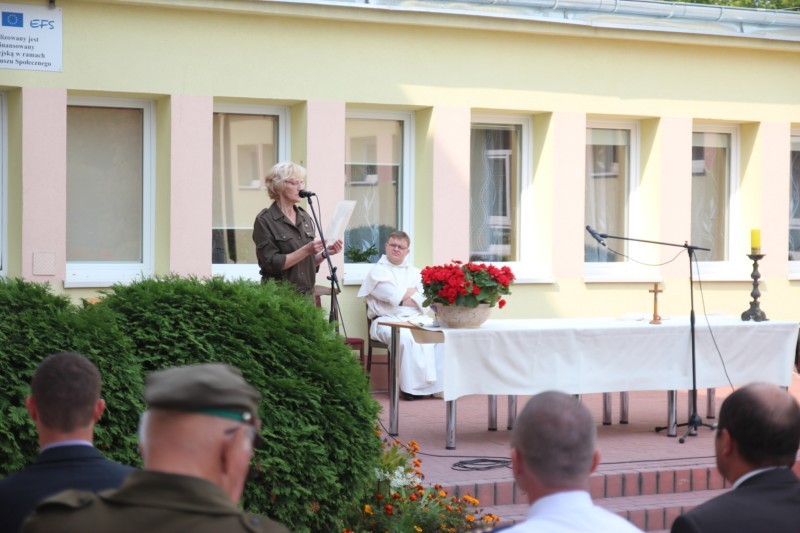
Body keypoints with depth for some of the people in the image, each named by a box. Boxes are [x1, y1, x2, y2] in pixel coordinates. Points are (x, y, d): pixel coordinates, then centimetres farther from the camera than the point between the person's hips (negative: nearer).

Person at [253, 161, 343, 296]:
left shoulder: (305, 218, 11)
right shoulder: (264, 221, -7)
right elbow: (273, 264, -15)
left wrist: (325, 253, -2)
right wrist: (306, 250, -21)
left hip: (306, 294, 5)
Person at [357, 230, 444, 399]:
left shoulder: (415, 272, 23)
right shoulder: (378, 271, 7)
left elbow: (425, 299, 5)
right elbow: (394, 296, -10)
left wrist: (402, 298, -7)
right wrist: (411, 291, 7)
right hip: (387, 321, -5)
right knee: (407, 337, -37)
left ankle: (435, 384, -24)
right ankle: (413, 387, -32)